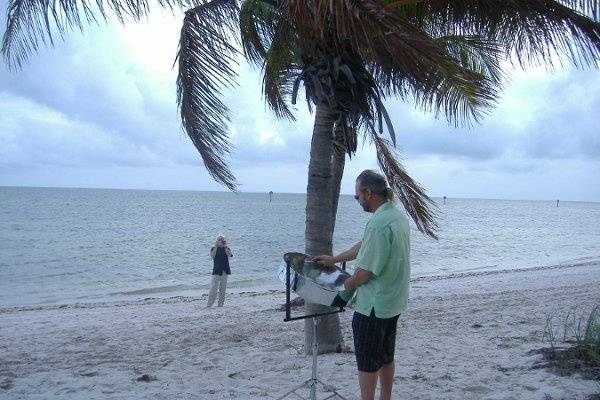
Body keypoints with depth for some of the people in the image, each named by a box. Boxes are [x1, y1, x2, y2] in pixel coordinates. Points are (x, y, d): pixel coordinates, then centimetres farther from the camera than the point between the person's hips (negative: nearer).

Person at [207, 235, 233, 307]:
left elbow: (230, 254, -11)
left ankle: (220, 303, 13)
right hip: (217, 270, -3)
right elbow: (212, 255, -16)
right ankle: (210, 304, -12)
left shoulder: (226, 248, 9)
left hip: (225, 270, 3)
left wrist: (225, 246, -12)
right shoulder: (214, 248, 4)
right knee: (214, 287, -12)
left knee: (223, 288, 6)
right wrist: (216, 246, -15)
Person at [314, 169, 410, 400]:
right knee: (386, 357, 20)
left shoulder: (379, 223, -25)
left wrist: (349, 284, -4)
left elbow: (367, 270, -24)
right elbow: (364, 246, 15)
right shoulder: (398, 216, 6)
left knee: (367, 362, 5)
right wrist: (334, 259, 18)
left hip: (372, 305, -9)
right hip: (394, 302, 9)